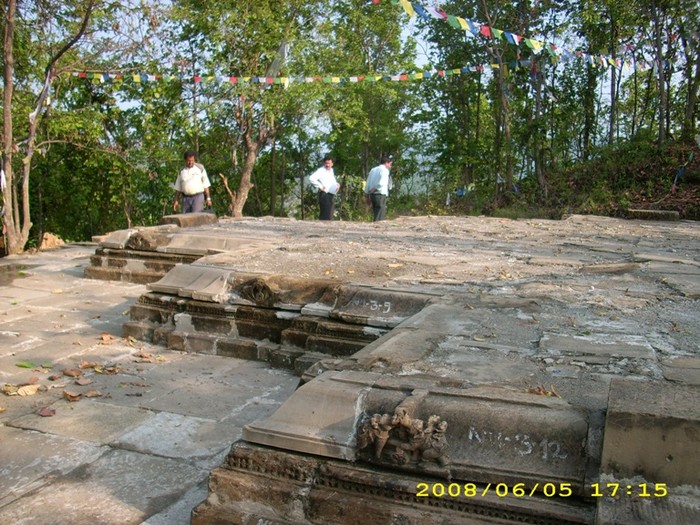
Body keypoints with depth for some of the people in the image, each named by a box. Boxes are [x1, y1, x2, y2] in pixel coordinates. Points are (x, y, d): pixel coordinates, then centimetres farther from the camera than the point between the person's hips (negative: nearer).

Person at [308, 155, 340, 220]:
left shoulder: (331, 171, 17)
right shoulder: (321, 171, -10)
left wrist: (337, 184, 11)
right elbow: (311, 178, -25)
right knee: (325, 215, -12)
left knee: (330, 215, 12)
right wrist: (320, 186, -22)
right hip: (324, 194, -9)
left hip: (331, 194, 9)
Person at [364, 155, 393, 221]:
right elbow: (381, 183, -20)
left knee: (376, 215, 14)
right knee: (380, 218, -8)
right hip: (381, 195, -8)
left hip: (372, 195, 8)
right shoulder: (384, 170, -6)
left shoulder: (373, 170, 18)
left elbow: (367, 184, 16)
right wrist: (374, 189, -6)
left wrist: (367, 196, 18)